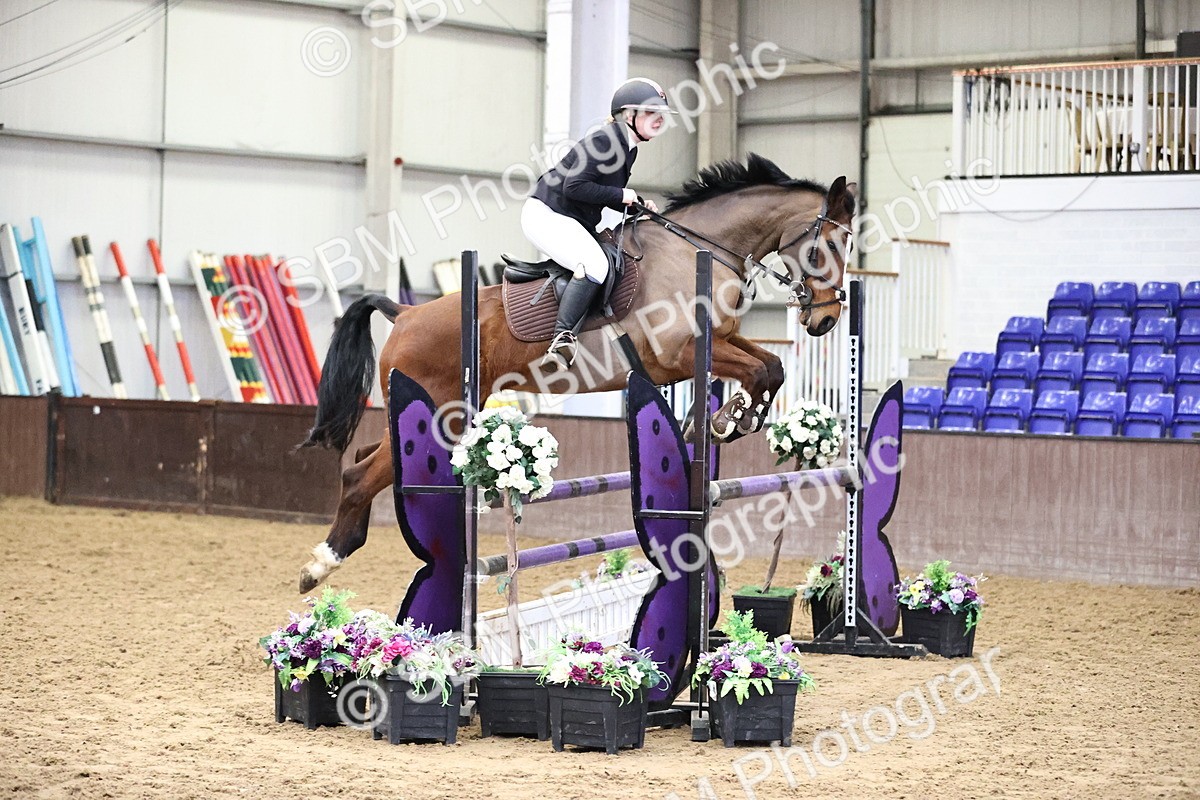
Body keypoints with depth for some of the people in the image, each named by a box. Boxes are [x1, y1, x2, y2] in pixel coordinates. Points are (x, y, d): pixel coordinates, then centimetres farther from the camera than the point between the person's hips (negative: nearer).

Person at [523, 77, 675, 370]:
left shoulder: (628, 148, 10)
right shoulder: (604, 140, -19)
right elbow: (575, 186, -25)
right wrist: (620, 195, -18)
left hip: (575, 223, 11)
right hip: (546, 214, -11)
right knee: (595, 265, -30)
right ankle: (562, 338, -32)